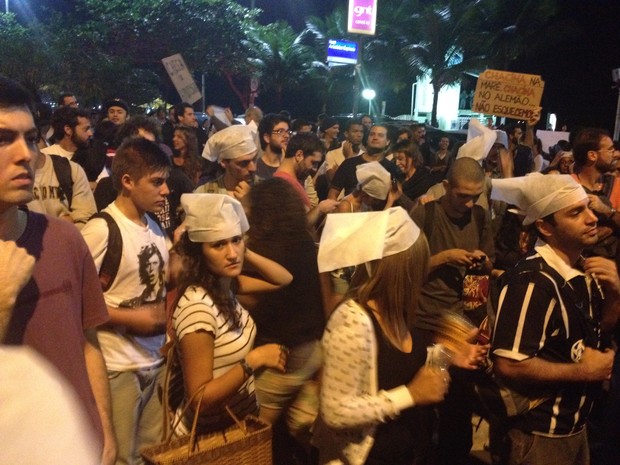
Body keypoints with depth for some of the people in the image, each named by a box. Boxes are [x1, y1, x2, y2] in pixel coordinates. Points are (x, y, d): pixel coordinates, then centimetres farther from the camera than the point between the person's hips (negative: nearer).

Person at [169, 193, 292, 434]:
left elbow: (284, 279, 6)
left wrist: (245, 252, -6)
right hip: (210, 433, -8)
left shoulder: (226, 284, -6)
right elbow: (199, 399, -27)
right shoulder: (198, 307, -29)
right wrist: (254, 360, -28)